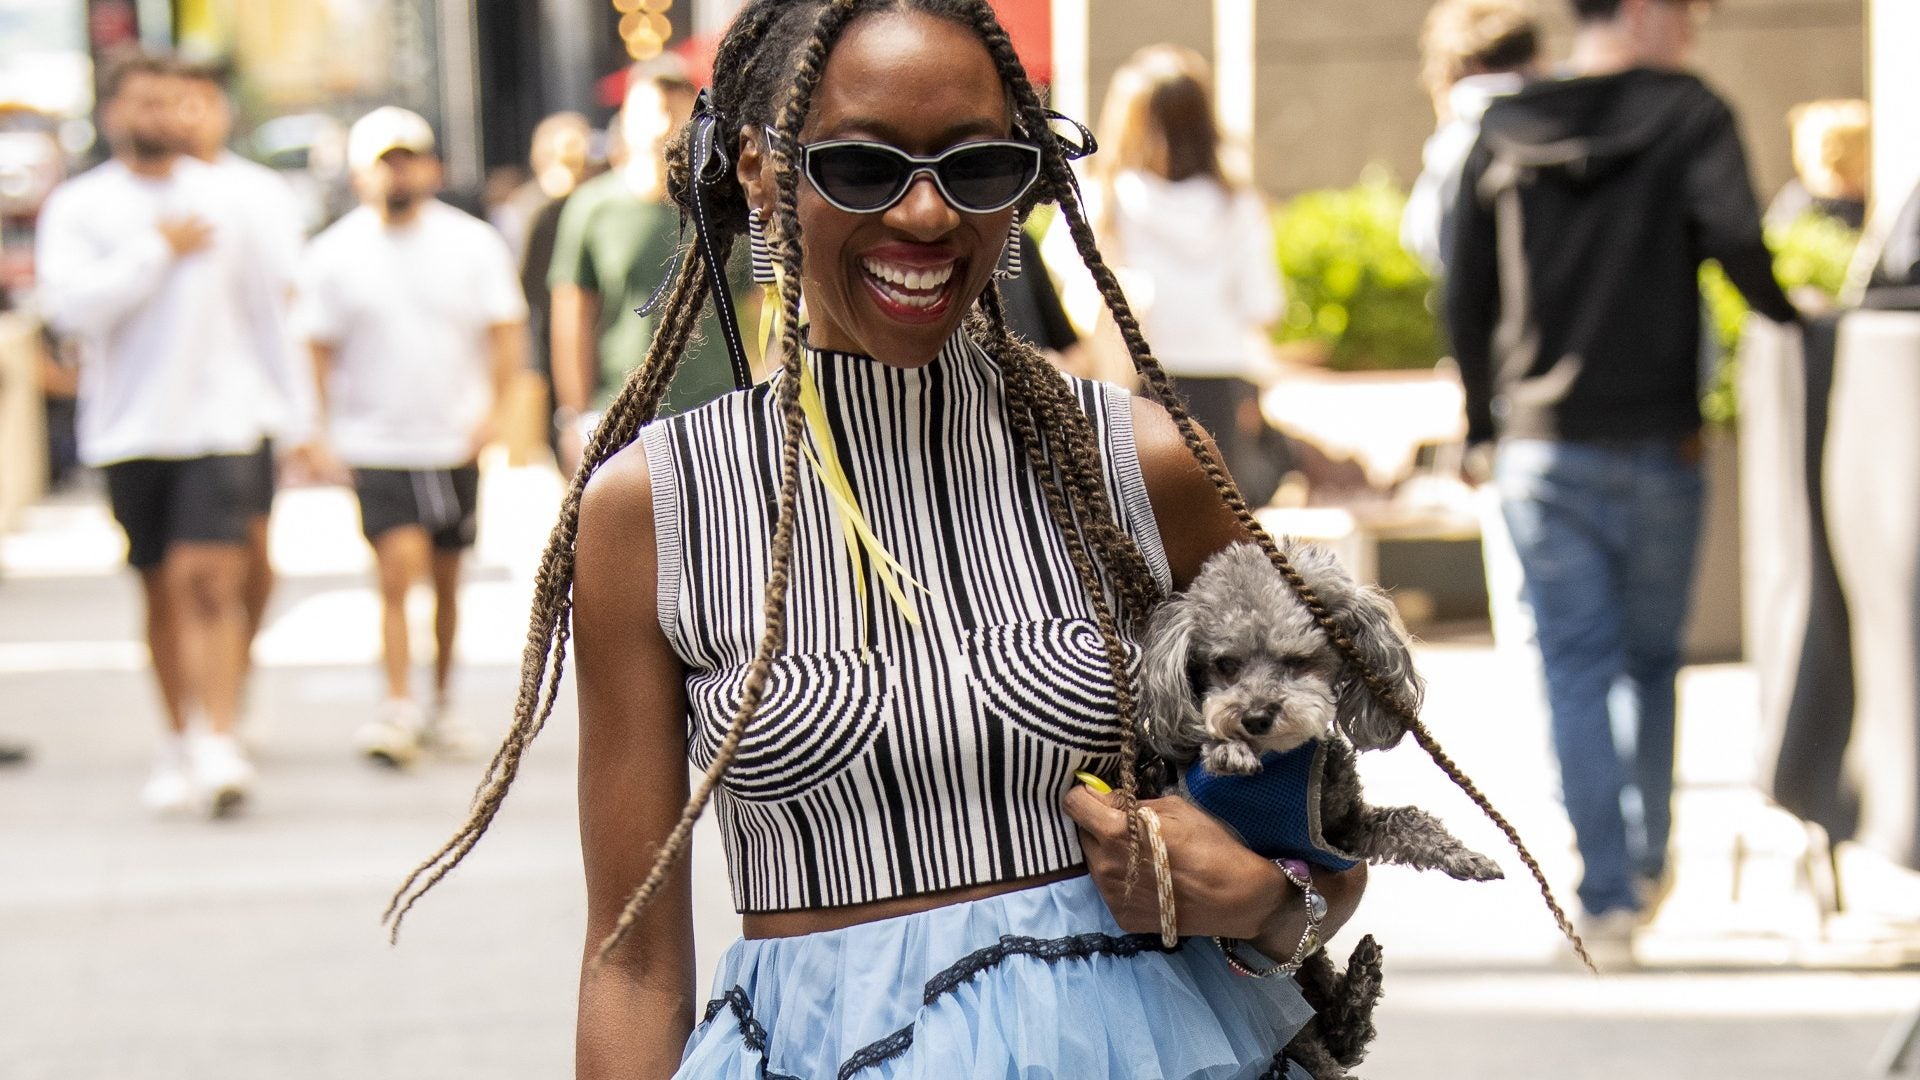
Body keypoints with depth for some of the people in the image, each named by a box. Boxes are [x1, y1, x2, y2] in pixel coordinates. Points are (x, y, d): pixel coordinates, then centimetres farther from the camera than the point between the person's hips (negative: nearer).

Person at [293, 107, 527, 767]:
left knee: (446, 581, 10)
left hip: (456, 442, 2)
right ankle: (399, 707, -13)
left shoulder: (474, 244, 2)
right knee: (399, 570, -15)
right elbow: (320, 351, 2)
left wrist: (491, 409, -11)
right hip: (376, 445, -2)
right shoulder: (334, 255, 0)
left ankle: (441, 705, 23)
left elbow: (506, 334, 3)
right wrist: (324, 434, -8)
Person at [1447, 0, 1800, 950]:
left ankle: (1606, 891, -4)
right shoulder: (1687, 113, -5)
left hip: (1540, 447, 2)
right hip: (1656, 442, -2)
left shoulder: (1503, 135, 6)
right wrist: (1793, 321, -1)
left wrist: (1484, 424, 17)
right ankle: (1651, 862, 25)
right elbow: (1735, 241, -19)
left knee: (1576, 667, 2)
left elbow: (1466, 299, 8)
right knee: (1654, 659, 16)